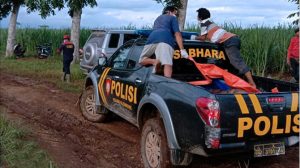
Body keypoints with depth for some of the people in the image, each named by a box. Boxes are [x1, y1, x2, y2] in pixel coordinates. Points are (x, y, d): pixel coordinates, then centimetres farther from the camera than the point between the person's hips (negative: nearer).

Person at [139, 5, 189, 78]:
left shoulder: (158, 18, 40)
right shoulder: (173, 18, 23)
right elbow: (177, 34, 8)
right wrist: (182, 50, 0)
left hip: (152, 38, 4)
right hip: (165, 40, -4)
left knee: (142, 60, 18)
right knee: (167, 63, -22)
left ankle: (154, 61, -12)